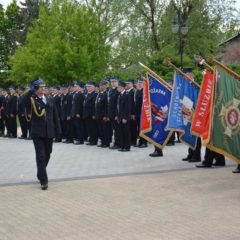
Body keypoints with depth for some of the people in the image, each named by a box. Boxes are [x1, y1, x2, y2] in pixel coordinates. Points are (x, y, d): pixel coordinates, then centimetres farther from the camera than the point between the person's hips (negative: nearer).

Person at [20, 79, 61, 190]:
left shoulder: (50, 99, 8)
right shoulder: (32, 99, -4)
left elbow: (55, 115, 10)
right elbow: (22, 103, -26)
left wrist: (58, 129, 7)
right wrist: (31, 91, -25)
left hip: (49, 132, 4)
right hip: (37, 132, -4)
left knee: (47, 155, 15)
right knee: (41, 156, -6)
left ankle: (40, 175, 35)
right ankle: (43, 180, -2)